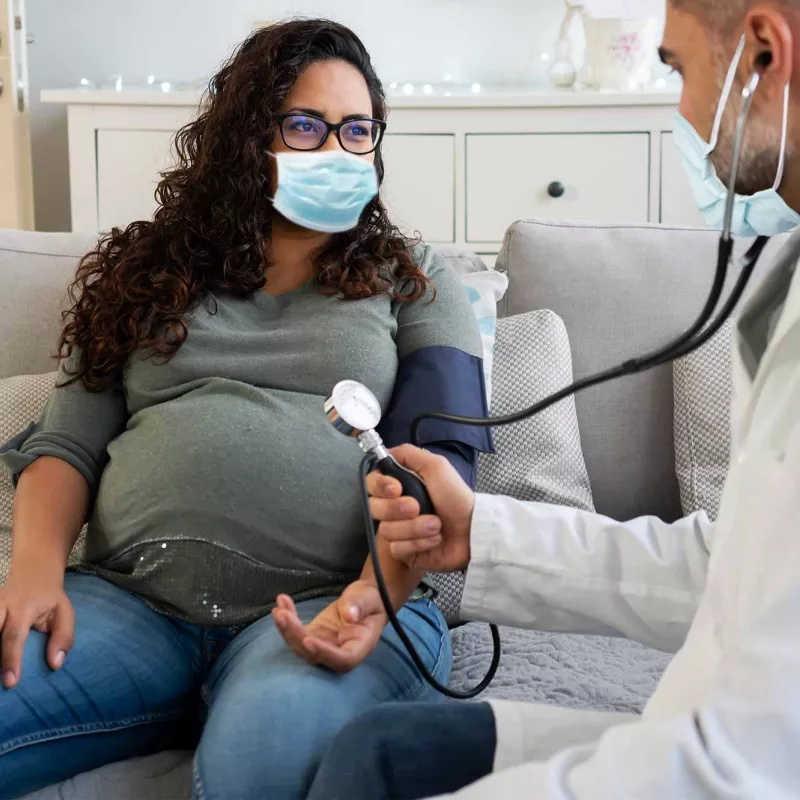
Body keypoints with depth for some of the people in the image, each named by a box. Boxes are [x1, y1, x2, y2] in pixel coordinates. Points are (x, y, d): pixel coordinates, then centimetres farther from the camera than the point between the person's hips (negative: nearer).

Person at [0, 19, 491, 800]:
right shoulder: (148, 268, 20)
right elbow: (65, 443, 14)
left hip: (326, 605, -2)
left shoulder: (413, 280, 15)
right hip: (129, 602, 3)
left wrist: (378, 595, -18)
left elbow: (438, 462, 2)